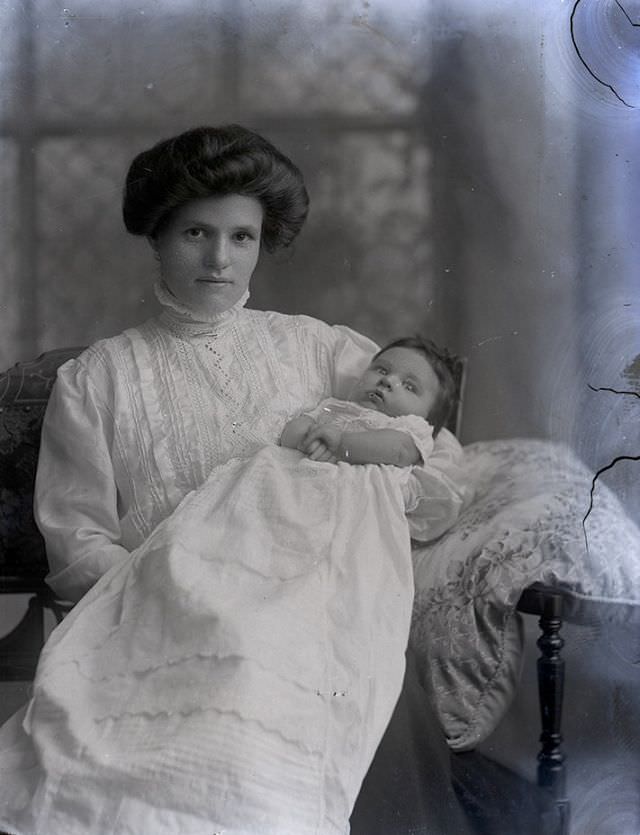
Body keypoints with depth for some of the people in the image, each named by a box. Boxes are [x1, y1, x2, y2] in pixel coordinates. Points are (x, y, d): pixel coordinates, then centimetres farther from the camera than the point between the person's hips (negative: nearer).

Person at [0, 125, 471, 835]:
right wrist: (151, 582, -14)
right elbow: (75, 543, 6)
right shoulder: (94, 378, 15)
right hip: (154, 611, 0)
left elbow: (443, 469, 15)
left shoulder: (316, 348, 18)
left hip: (306, 610, 0)